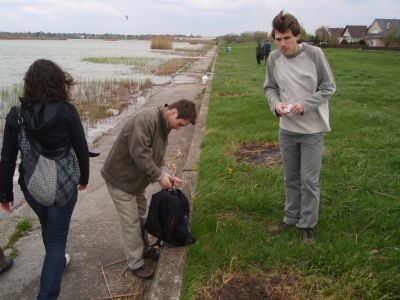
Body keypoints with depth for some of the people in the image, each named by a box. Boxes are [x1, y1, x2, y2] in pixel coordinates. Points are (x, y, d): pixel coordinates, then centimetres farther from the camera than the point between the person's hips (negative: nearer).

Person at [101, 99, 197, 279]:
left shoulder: (164, 126, 3)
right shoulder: (145, 119, -29)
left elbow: (156, 156, 8)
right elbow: (139, 154, -33)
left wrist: (165, 174, -8)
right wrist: (159, 176, -24)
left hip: (136, 179, 9)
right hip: (120, 178, -9)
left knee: (141, 217, 21)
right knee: (131, 222, 1)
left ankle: (142, 248, 40)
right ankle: (135, 264, 15)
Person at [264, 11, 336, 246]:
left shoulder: (314, 54, -13)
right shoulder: (274, 58, -4)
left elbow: (329, 87, -7)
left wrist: (304, 104, -20)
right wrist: (275, 103, -12)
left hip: (312, 129, -3)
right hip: (287, 129, 4)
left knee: (309, 180, 4)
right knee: (291, 178, 17)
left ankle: (308, 225, 21)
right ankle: (291, 218, 34)